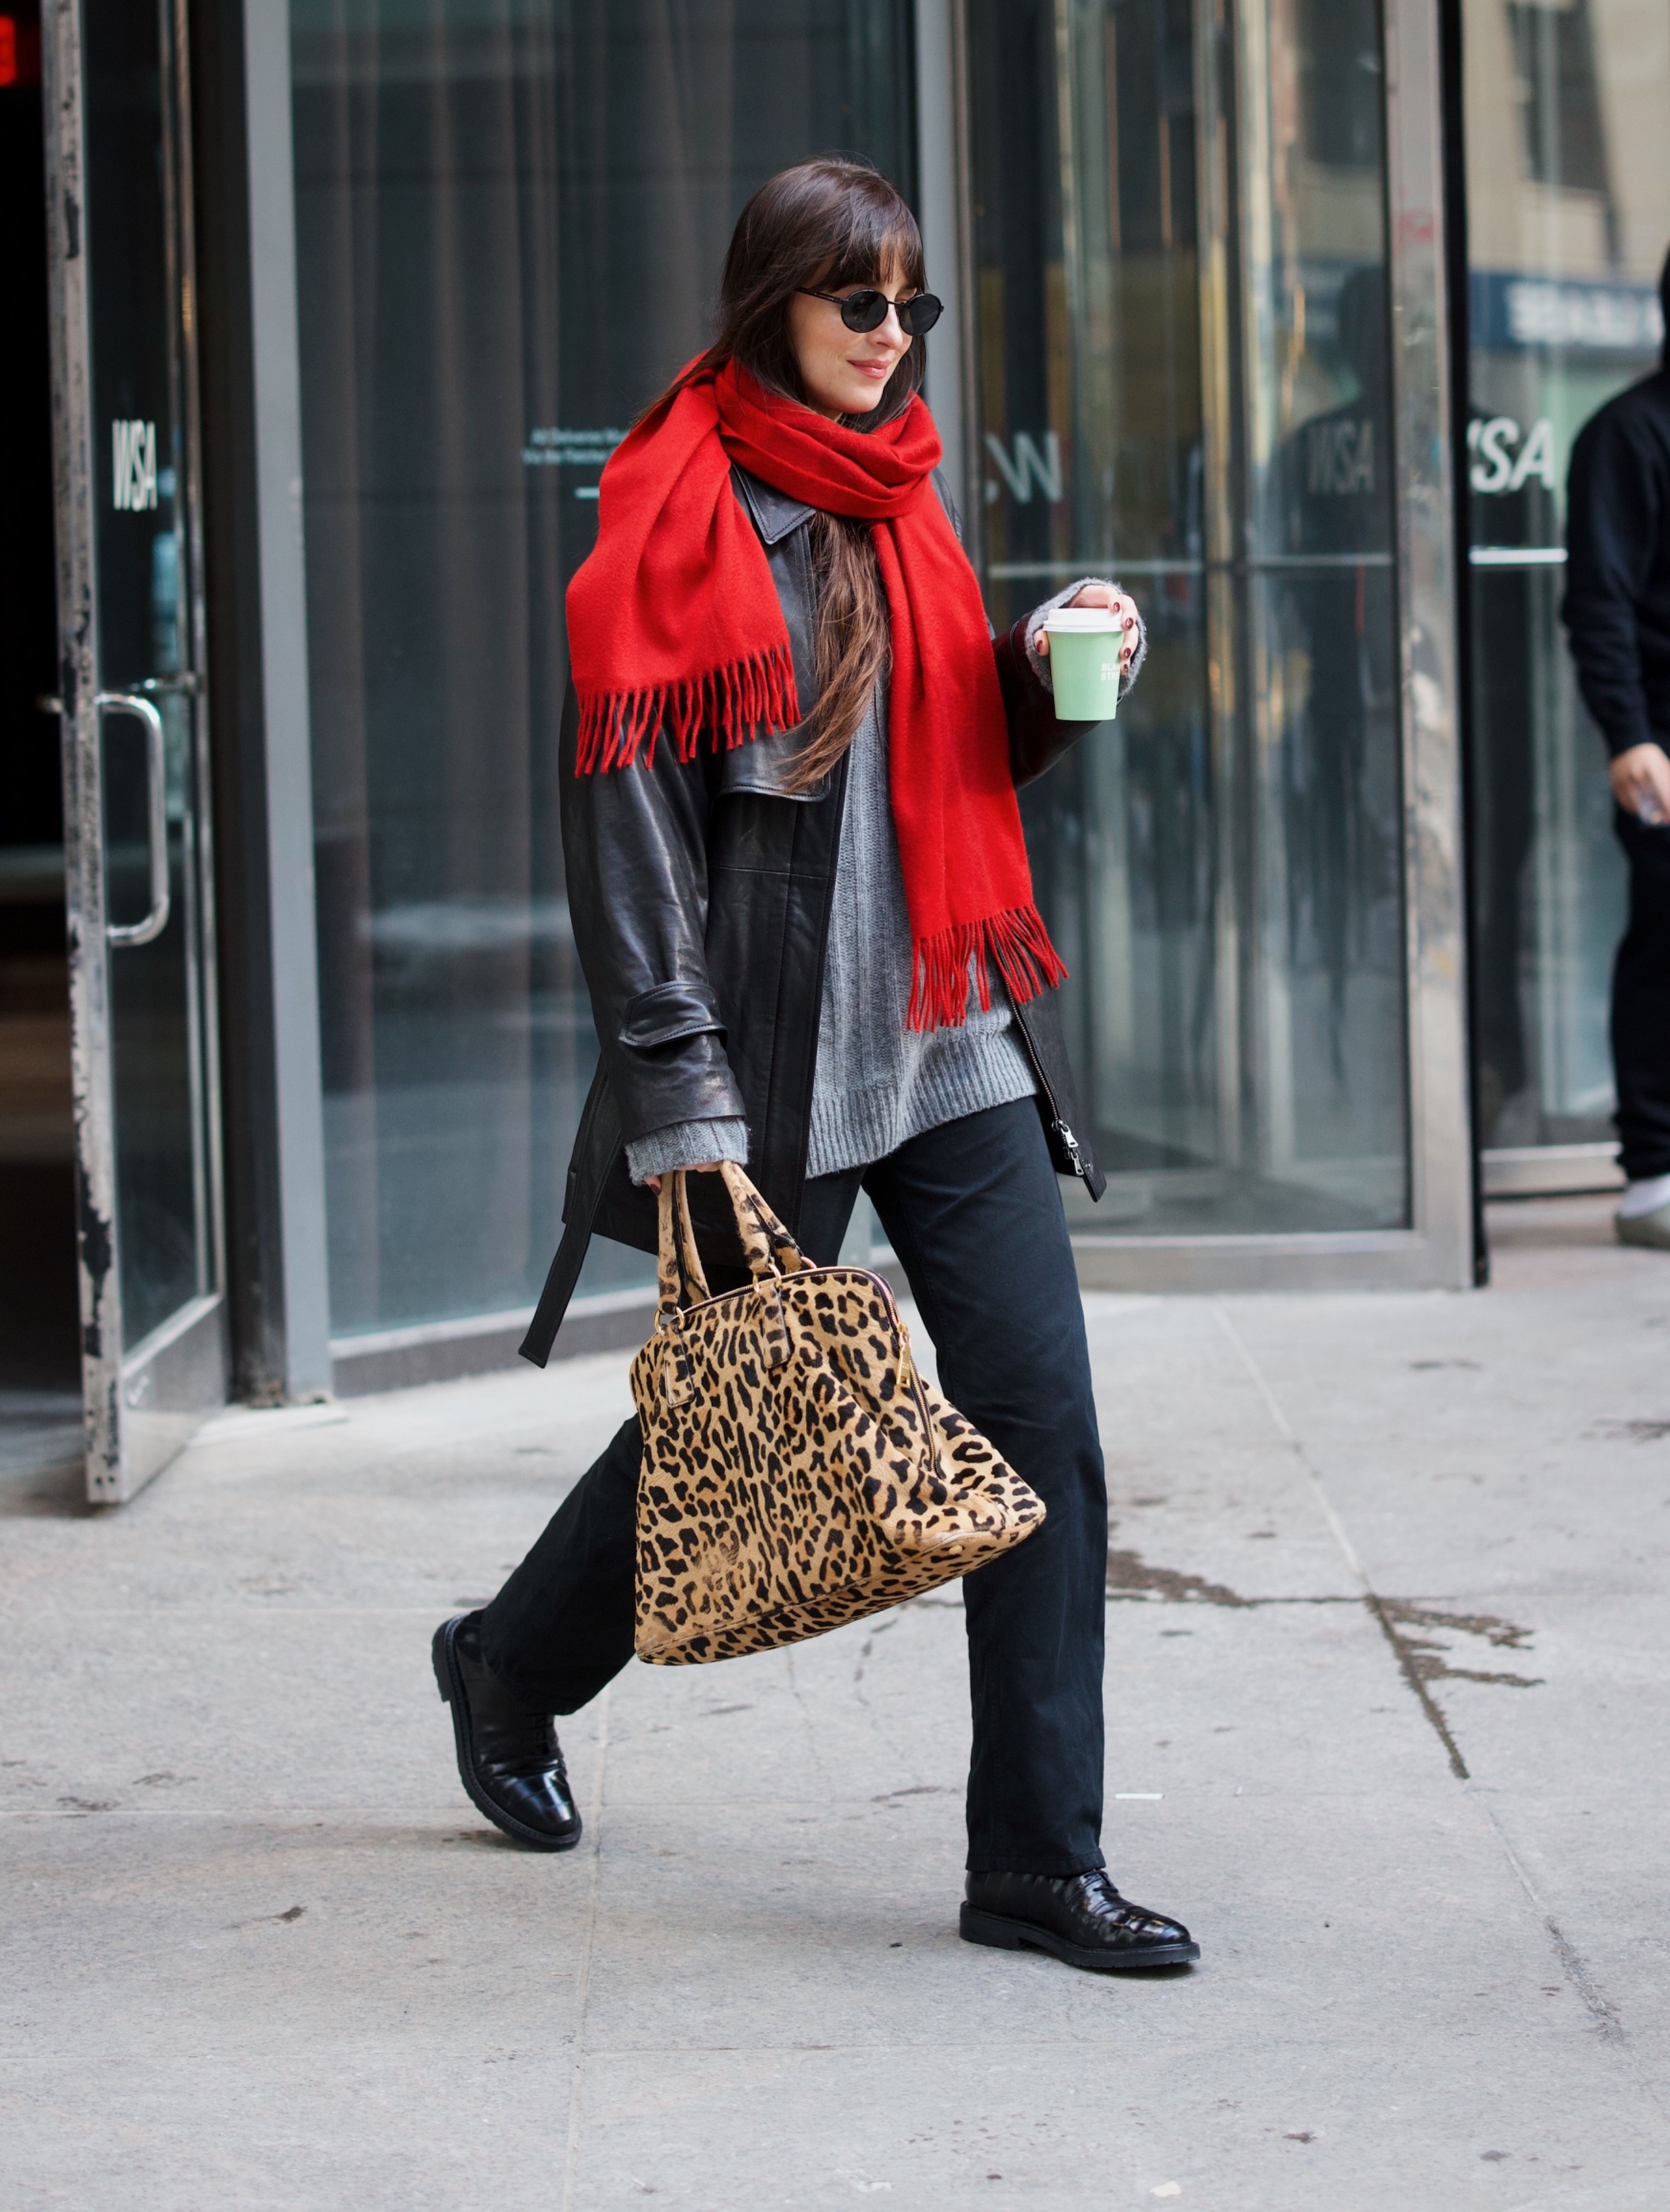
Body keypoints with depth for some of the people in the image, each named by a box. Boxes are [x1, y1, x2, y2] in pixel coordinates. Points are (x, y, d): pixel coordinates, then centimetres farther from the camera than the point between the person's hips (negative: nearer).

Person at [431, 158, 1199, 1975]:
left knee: (1041, 1425, -4)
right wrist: (685, 1112, -18)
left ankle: (1038, 1860, 2)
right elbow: (632, 834, -13)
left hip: (955, 1047, 6)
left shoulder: (900, 501, 14)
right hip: (773, 1059, -6)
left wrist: (1051, 674, 1)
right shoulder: (676, 524, -8)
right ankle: (511, 1671, 38)